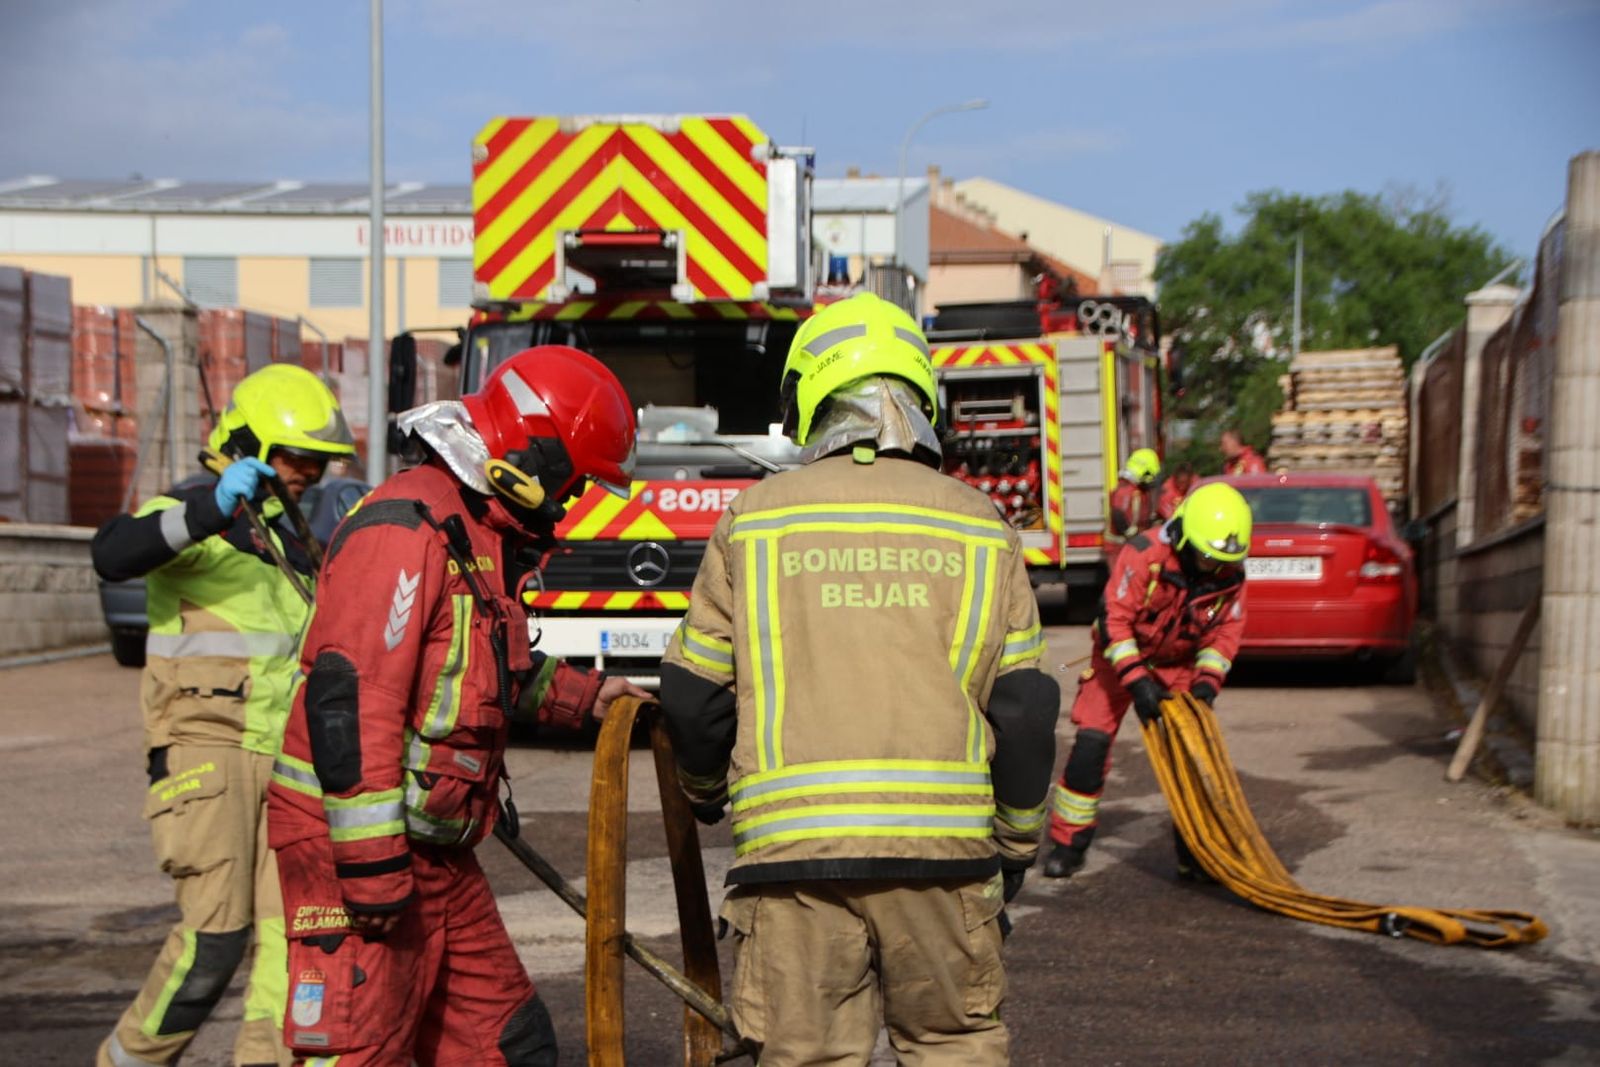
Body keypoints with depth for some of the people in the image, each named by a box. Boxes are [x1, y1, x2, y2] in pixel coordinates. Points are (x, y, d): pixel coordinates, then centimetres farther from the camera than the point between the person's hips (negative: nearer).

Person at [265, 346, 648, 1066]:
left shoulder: (480, 534, 15)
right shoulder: (407, 528, -19)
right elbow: (347, 694, -26)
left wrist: (582, 696, 26)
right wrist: (373, 864, -27)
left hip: (433, 848, 10)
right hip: (353, 844, -10)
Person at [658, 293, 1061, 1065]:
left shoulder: (755, 519, 5)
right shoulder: (978, 525, 8)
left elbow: (693, 696, 8)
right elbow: (1022, 707, 6)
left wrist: (704, 790, 28)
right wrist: (1016, 846, 18)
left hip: (792, 844, -1)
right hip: (943, 842, 1)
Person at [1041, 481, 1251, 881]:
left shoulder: (1231, 575, -15)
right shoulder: (1145, 554, -29)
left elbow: (1226, 631, -4)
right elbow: (1114, 616, -27)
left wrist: (1208, 680, -19)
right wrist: (1137, 679, -33)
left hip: (1179, 665, 3)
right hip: (1122, 656, -3)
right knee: (1090, 747, -8)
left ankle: (1194, 848, 8)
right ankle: (1068, 844, 4)